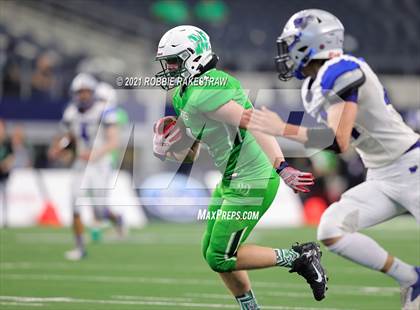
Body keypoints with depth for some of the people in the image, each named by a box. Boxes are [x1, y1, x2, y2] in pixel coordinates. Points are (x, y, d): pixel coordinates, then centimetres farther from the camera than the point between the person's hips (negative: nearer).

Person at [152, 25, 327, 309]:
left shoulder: (202, 95, -20)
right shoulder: (184, 97, 12)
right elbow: (190, 156, 18)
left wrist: (281, 168, -36)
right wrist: (164, 150, -2)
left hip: (251, 184, -10)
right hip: (232, 181, 10)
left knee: (221, 259, -6)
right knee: (211, 252, 14)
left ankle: (300, 257, 2)